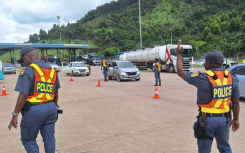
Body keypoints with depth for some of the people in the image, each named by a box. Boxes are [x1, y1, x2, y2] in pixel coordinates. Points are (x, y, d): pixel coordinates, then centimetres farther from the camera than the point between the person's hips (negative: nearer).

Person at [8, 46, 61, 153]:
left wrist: (15, 114, -12)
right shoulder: (52, 70, 9)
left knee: (28, 140, 11)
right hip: (51, 108, 6)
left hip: (34, 110, -6)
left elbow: (23, 95, -18)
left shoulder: (28, 71, -12)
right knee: (49, 138, 15)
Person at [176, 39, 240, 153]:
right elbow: (236, 102, 2)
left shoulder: (203, 78, -18)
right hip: (224, 119, 5)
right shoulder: (232, 78, -3)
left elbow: (180, 72, -7)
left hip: (207, 119, -4)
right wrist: (236, 119, 16)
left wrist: (179, 53, 3)